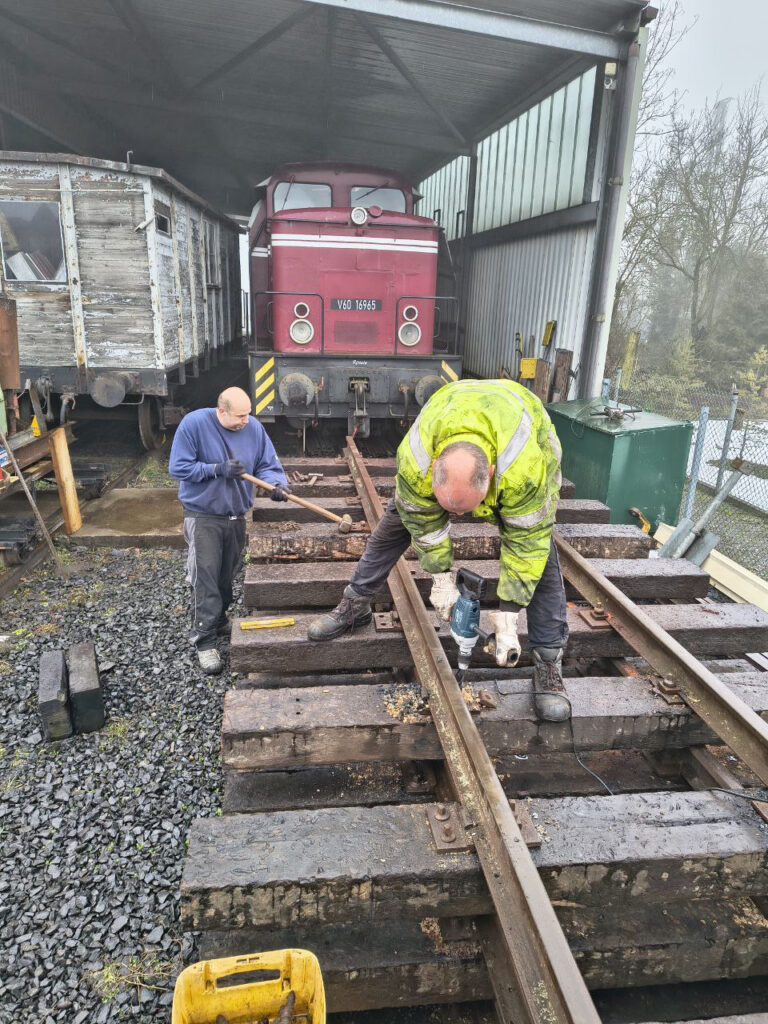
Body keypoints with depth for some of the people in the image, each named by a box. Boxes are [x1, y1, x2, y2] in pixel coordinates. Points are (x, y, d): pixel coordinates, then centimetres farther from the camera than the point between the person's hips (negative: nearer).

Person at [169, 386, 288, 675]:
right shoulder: (194, 424, -16)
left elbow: (267, 465, -2)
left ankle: (218, 621, 40)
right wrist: (217, 469, -24)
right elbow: (178, 468, -16)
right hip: (203, 517, -4)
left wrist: (276, 484, -24)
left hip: (236, 516, 4)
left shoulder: (254, 428, -6)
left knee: (227, 576, 18)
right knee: (206, 580, -5)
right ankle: (204, 640, 6)